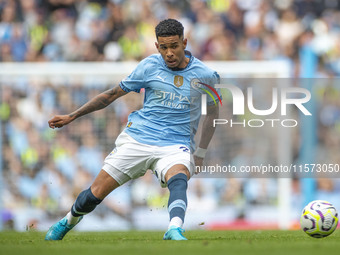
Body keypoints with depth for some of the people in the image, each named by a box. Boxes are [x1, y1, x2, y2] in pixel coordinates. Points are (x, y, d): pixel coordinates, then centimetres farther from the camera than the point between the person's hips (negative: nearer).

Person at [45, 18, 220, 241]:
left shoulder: (205, 75, 0)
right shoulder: (150, 66, 1)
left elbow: (213, 112, 17)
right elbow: (113, 94, 11)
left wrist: (200, 154, 12)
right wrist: (72, 116, 11)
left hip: (175, 145, -1)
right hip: (137, 139, 1)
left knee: (178, 179, -37)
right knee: (94, 195, 0)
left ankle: (175, 231, -58)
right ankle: (69, 221, 31)